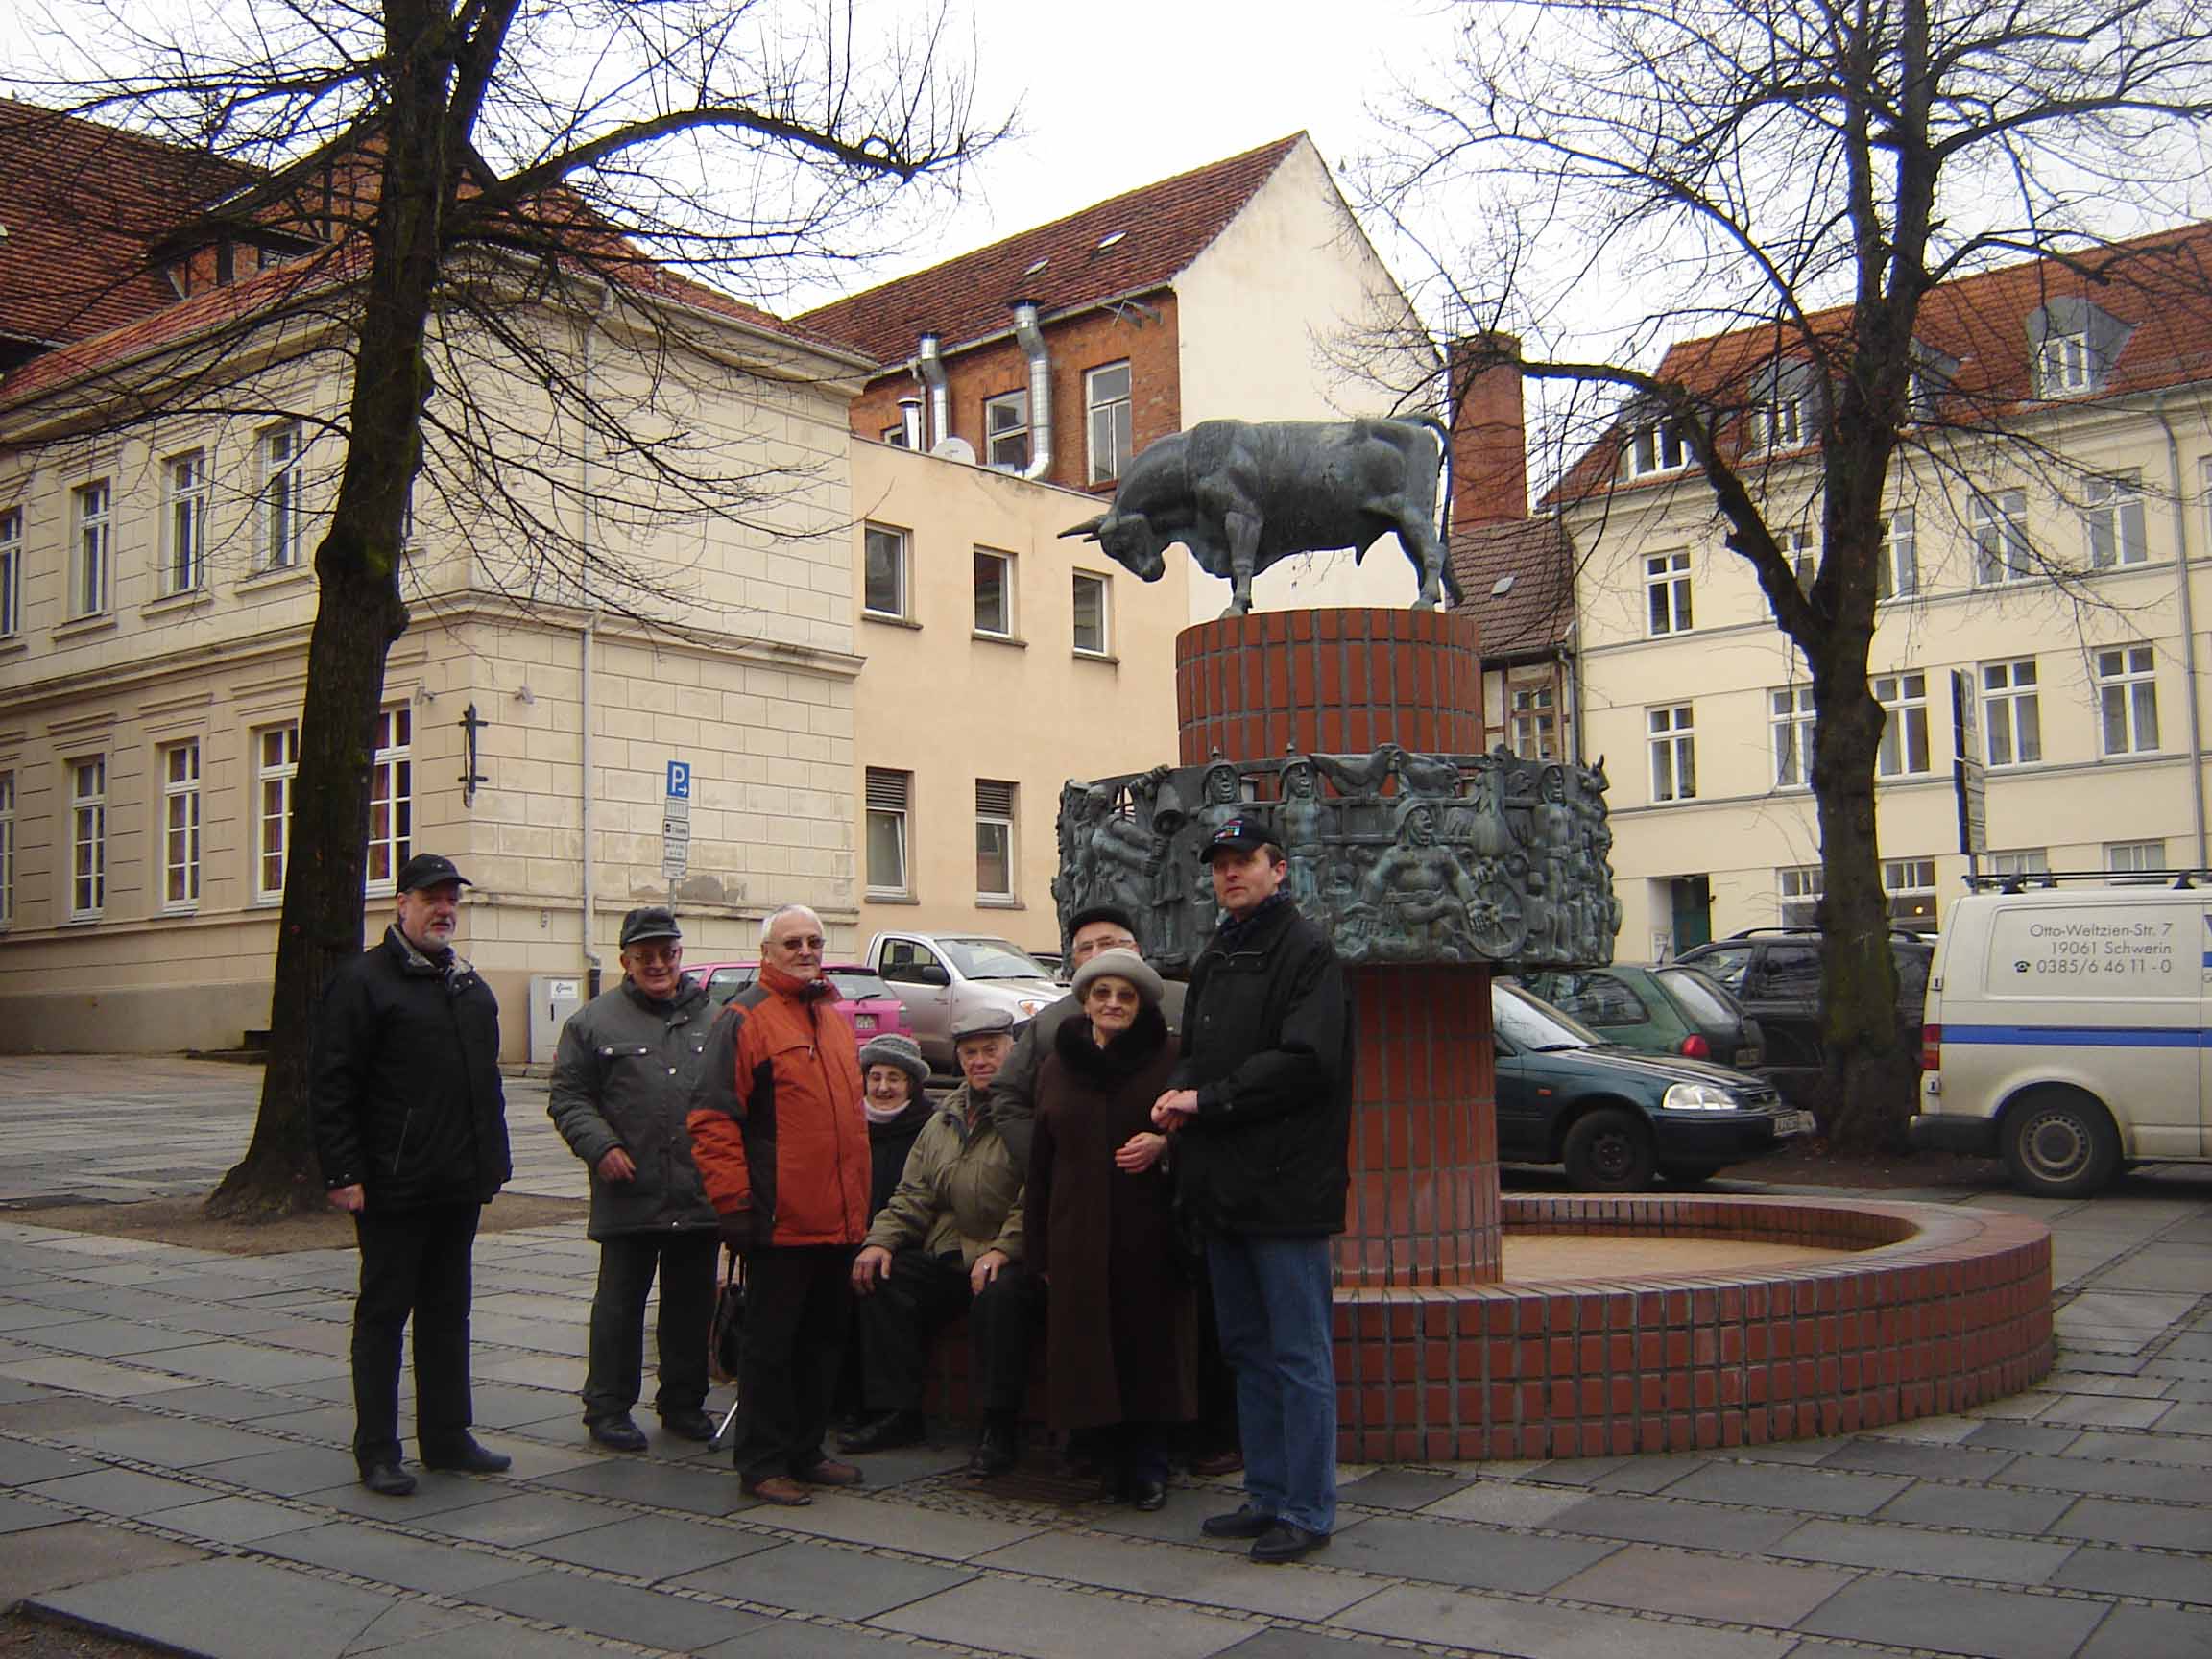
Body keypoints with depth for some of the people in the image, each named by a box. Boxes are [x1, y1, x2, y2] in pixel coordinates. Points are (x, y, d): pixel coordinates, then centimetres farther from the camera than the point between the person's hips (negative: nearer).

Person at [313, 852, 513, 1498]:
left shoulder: (470, 986, 15)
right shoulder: (362, 981, -8)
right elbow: (331, 1087, -12)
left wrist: (492, 1163, 15)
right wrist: (343, 1173, -17)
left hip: (459, 1187, 7)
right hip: (392, 1189, -7)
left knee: (447, 1314, 14)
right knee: (383, 1314, 2)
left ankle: (446, 1437, 23)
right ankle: (377, 1452, 10)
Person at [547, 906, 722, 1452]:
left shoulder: (713, 1019, 12)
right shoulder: (595, 1020, 3)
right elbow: (568, 1097, 2)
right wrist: (601, 1146, -12)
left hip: (701, 1196, 3)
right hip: (629, 1194, -3)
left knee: (692, 1304, 11)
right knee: (620, 1304, 4)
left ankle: (684, 1402, 24)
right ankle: (607, 1407, 15)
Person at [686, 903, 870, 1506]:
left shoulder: (833, 1017, 16)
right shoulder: (744, 1018, -8)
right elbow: (713, 1117, -13)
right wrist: (734, 1201, -16)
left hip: (837, 1223, 8)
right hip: (780, 1222, -8)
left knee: (823, 1339, 15)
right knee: (771, 1344, 1)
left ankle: (806, 1452, 27)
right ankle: (763, 1463, 12)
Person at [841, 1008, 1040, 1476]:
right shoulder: (944, 1121, 19)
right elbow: (914, 1195, 18)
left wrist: (1004, 1249, -25)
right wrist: (881, 1241, 2)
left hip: (1014, 1259, -7)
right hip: (948, 1257, 8)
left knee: (1000, 1295, -36)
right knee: (882, 1281, -9)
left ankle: (1000, 1428, -22)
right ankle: (896, 1413, -2)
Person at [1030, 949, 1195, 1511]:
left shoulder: (1168, 1060, 3)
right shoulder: (1056, 1068, 13)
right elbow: (1040, 1164, 15)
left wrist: (1163, 1144, -15)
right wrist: (1039, 1250, 11)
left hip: (1150, 1234, -3)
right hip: (1079, 1239, 3)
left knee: (1150, 1345, -3)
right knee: (1092, 1350, 2)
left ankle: (1147, 1468, 9)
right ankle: (1120, 1462, 15)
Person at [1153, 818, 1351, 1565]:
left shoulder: (1306, 951, -9)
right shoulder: (1215, 958, 17)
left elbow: (1305, 1062, -19)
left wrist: (1207, 1100, -16)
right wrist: (1179, 1090, -1)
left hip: (1285, 1182, -9)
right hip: (1223, 1184, 9)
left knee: (1298, 1355, -2)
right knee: (1247, 1348, 15)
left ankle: (1307, 1511, 6)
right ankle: (1267, 1496, 25)